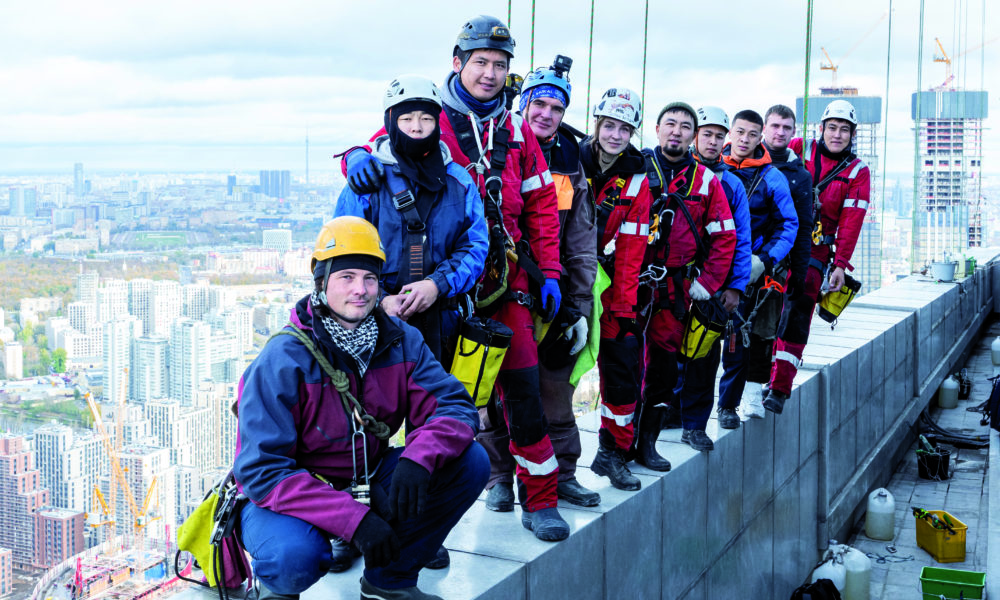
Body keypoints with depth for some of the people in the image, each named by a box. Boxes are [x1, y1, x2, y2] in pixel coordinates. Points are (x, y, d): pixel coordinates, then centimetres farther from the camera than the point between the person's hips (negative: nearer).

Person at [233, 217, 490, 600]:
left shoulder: (400, 341, -6)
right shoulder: (284, 361, -21)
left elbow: (455, 406, -12)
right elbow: (262, 471, -25)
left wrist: (417, 459, -35)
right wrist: (354, 519, -34)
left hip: (369, 484, 5)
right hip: (288, 497, -5)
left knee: (471, 461, -13)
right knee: (296, 555, -38)